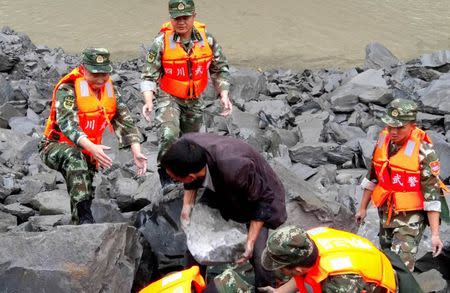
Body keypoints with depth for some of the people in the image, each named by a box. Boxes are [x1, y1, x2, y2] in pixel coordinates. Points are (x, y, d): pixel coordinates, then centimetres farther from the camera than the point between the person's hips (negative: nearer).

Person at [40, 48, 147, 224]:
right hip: (56, 148, -7)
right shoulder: (67, 89, -18)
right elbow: (67, 123, -33)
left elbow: (125, 122, -3)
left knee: (85, 194, 6)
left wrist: (137, 153, -20)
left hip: (87, 153, 7)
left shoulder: (110, 90, 1)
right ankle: (84, 215, -46)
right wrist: (92, 148, -49)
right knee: (73, 156, -37)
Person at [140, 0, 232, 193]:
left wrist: (224, 95, -8)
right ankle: (165, 174, -8)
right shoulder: (161, 42, -17)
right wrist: (148, 102, -28)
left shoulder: (207, 39, -8)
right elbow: (149, 76, -13)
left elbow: (220, 70, 4)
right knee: (169, 135, -28)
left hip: (194, 101, 4)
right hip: (168, 98, -4)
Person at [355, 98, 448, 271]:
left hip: (410, 217, -6)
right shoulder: (383, 140, -1)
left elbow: (432, 193, -18)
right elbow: (372, 177, 13)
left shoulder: (423, 151, -19)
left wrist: (435, 234, -20)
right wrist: (363, 208, 18)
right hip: (385, 212, 6)